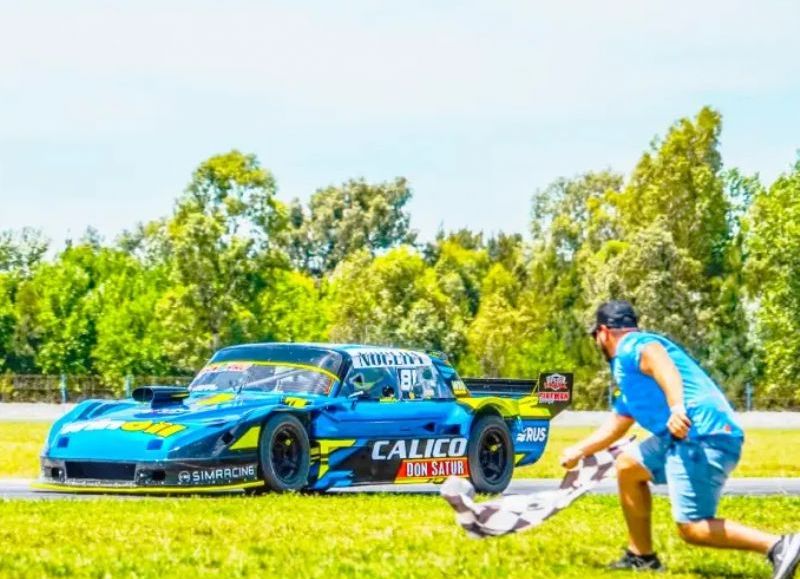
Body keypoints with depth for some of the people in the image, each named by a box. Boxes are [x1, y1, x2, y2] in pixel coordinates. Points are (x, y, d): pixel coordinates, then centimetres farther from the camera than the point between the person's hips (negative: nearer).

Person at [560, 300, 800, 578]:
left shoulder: (632, 346, -2)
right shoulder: (625, 377, 29)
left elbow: (662, 364, -25)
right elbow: (616, 426, 43)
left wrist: (677, 407, -43)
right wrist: (578, 451, 53)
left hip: (704, 436, -10)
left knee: (692, 529, -14)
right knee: (627, 466, 24)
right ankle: (642, 556, 25)